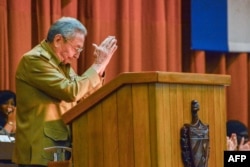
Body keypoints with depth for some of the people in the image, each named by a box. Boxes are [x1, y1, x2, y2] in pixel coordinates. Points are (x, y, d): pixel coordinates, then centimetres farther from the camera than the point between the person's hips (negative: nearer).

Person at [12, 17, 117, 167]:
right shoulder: (35, 60, -15)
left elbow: (86, 96, 19)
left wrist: (99, 66, 5)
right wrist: (98, 65, -16)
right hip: (41, 151, -10)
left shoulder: (62, 63, 14)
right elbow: (71, 92, -25)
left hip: (62, 148, 10)